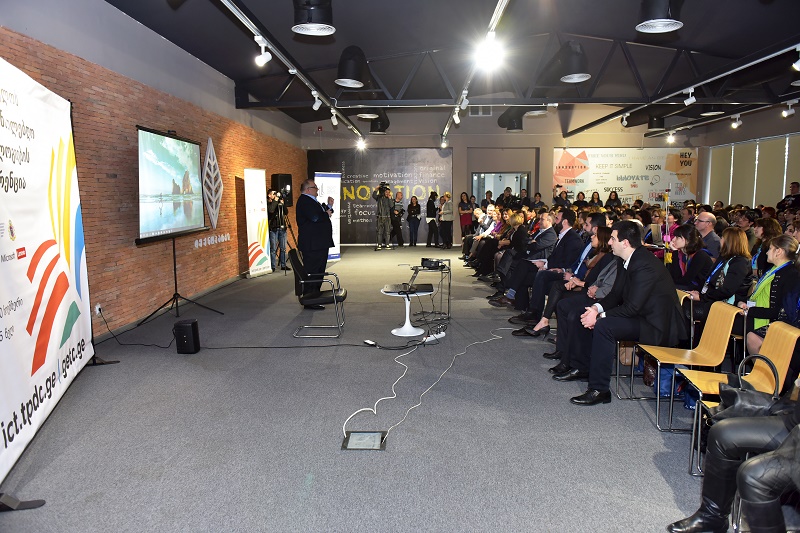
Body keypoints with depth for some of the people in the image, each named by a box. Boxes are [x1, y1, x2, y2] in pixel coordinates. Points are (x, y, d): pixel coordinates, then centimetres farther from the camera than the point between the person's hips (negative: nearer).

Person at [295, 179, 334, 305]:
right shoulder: (304, 201, -13)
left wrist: (329, 206, 7)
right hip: (312, 245, -11)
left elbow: (321, 214, 22)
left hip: (320, 244, 11)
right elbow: (315, 218, -25)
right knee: (312, 273, -7)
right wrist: (327, 214, -8)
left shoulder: (312, 201, 20)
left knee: (319, 272, 16)